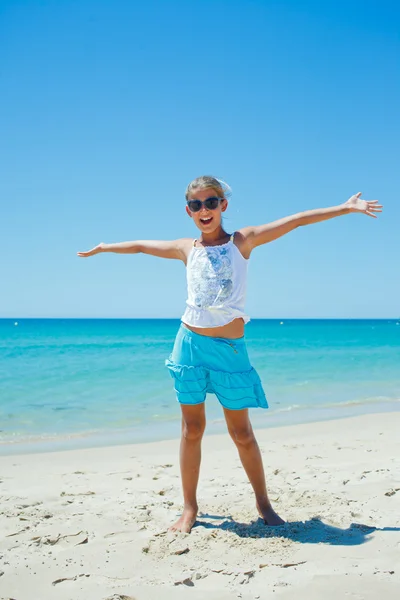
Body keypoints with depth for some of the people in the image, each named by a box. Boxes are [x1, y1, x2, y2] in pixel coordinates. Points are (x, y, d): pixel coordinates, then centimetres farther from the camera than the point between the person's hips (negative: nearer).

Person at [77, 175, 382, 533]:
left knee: (242, 433, 5)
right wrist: (103, 248, 34)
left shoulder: (242, 241, 2)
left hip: (230, 348, -2)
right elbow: (141, 245, 22)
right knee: (192, 429, 7)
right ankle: (190, 508, 19)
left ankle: (264, 503, 23)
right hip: (191, 343, 2)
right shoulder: (187, 249, 8)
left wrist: (346, 207, -4)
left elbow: (296, 220, -3)